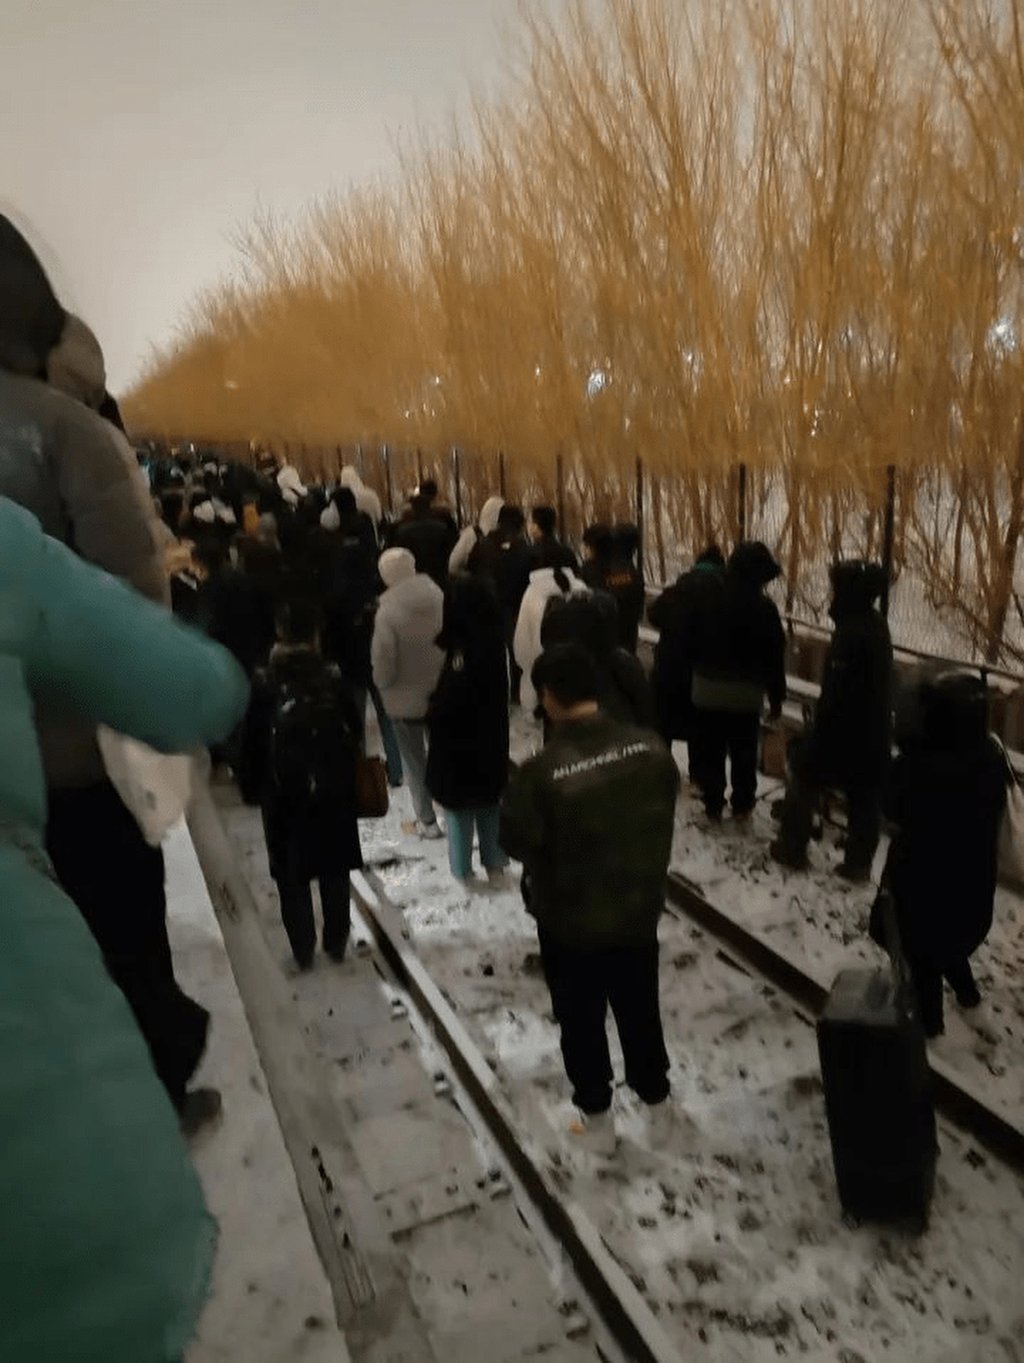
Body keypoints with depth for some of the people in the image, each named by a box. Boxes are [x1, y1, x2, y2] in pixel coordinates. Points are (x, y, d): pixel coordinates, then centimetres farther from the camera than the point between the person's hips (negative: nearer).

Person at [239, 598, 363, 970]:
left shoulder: (263, 682, -9)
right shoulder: (334, 677, -9)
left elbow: (252, 742, -6)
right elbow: (354, 731, -3)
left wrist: (250, 787, 5)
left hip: (282, 793, -1)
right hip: (333, 790, 1)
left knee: (291, 875, 12)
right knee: (334, 870, 15)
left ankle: (302, 951, 18)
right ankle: (336, 943, 24)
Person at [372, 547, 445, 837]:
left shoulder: (388, 611, -24)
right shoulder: (439, 596, -11)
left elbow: (383, 663, -19)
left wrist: (381, 684, 3)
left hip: (405, 696, -4)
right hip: (441, 692, 4)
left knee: (415, 760, 13)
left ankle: (427, 820, 23)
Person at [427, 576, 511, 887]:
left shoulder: (463, 652, -27)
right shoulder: (494, 640, -4)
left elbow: (449, 702, -25)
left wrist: (432, 713, -5)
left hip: (459, 741, -7)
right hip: (491, 737, 7)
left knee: (459, 803, 10)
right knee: (489, 802, 20)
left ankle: (463, 869, 22)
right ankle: (495, 864, 30)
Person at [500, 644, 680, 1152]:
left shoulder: (541, 772, -29)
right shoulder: (652, 748, -16)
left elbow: (515, 841, -14)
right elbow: (664, 819, -1)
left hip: (570, 921, -3)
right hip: (639, 910, 4)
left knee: (581, 1021, 20)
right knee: (640, 1010, 26)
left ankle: (597, 1115, 39)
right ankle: (657, 1103, 45)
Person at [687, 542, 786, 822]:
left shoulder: (706, 596, -3)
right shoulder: (765, 607, -10)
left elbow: (689, 637, 2)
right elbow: (774, 656, -6)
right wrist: (776, 696, 3)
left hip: (707, 689, 1)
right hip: (747, 694, -1)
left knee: (710, 751, 11)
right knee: (744, 753, 14)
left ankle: (713, 805, 16)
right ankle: (742, 805, 22)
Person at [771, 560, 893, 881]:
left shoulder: (850, 634, -22)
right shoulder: (876, 625, 6)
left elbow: (835, 694, -23)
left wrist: (816, 739, -17)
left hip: (844, 730, -8)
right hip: (874, 731, 8)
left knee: (804, 777, 10)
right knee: (864, 797, 12)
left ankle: (792, 849, 17)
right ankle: (859, 864, 19)